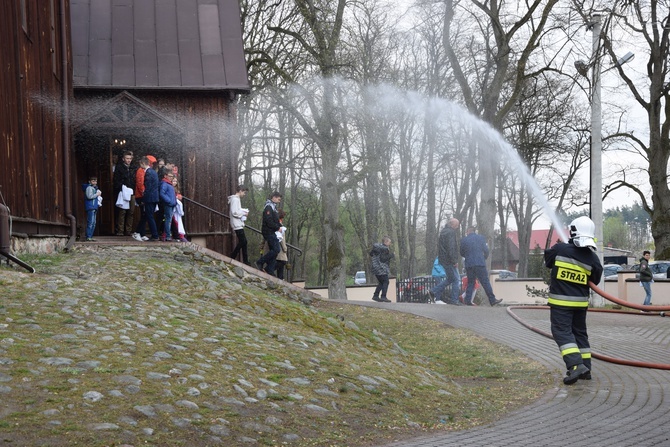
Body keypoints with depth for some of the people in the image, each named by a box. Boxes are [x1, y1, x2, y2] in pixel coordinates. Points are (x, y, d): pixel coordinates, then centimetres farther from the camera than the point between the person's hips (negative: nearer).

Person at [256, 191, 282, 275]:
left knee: (273, 250, 8)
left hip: (273, 233, 10)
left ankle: (270, 271, 9)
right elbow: (268, 221, -22)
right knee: (276, 249, -15)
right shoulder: (268, 207, -12)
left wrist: (280, 226, 8)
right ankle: (260, 262, -9)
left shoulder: (273, 207, 21)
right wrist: (277, 228, -16)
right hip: (269, 232, -10)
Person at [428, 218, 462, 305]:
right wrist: (454, 261, -21)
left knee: (450, 279, 18)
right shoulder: (451, 232, -14)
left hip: (443, 259, 10)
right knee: (456, 279, -3)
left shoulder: (443, 232, 17)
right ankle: (454, 300, -3)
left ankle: (434, 292, 14)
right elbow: (451, 248, -22)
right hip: (449, 260, -10)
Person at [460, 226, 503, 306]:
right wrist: (485, 258, 21)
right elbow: (486, 250, 2)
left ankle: (468, 300, 3)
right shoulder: (481, 238, 3)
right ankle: (492, 300, -2)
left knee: (470, 282, 10)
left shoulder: (463, 240, 4)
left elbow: (462, 253, 9)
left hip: (469, 264, 2)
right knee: (485, 282, 0)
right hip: (480, 263, -2)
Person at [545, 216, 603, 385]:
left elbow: (547, 261, 7)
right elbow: (595, 281, 7)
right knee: (580, 332, 17)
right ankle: (585, 368, 19)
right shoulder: (593, 258, -5)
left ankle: (575, 365, -21)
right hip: (581, 302, 4)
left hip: (560, 301, -4)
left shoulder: (560, 249, -13)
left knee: (562, 331, -4)